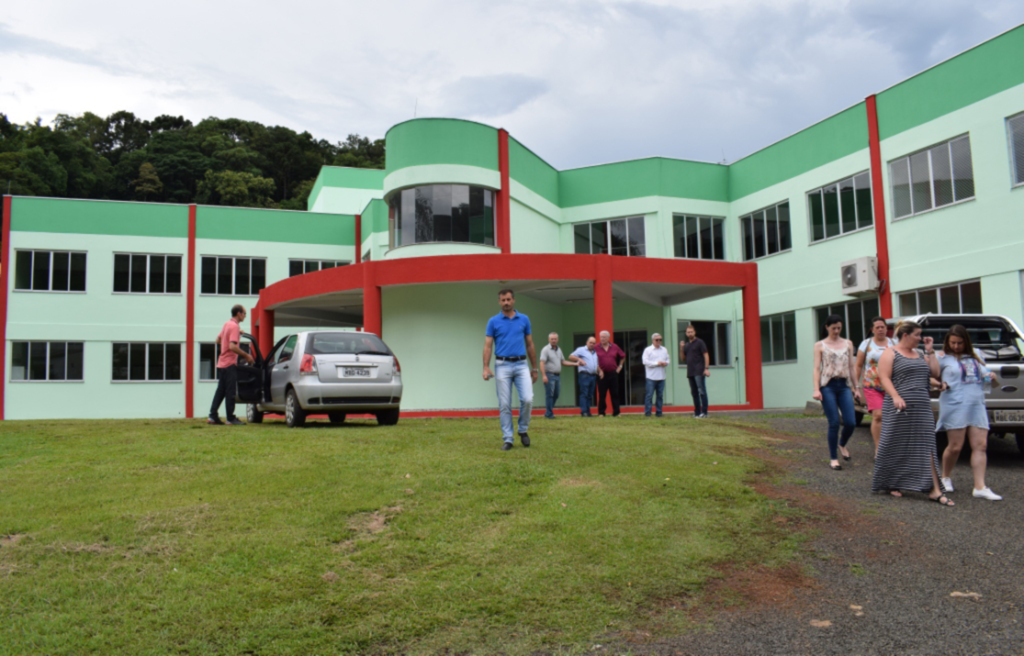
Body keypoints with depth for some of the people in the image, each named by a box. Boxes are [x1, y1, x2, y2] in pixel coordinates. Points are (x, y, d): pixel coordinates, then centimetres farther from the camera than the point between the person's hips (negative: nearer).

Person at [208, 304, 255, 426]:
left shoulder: (227, 324, 13)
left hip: (221, 364, 9)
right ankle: (231, 418, 0)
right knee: (231, 392, -4)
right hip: (230, 364, -9)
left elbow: (218, 340, 23)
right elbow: (232, 346, -24)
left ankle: (212, 416, 11)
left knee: (220, 391, 11)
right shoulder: (234, 326, -15)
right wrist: (246, 355, -17)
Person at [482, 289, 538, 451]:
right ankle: (507, 439, 9)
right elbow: (488, 346, -1)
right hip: (502, 366, -1)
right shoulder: (493, 321, 3)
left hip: (521, 365, 1)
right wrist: (486, 368, -13)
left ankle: (523, 430, 12)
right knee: (504, 405, 0)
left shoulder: (524, 319, 8)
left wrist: (534, 368, 12)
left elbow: (530, 345, 13)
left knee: (527, 399, -12)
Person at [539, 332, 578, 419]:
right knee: (549, 395, -5)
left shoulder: (559, 349, 16)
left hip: (558, 375, 7)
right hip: (550, 375, -7)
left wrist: (576, 364, 15)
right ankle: (549, 414, 1)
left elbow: (563, 361, 22)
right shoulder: (546, 349, -7)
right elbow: (542, 363, -14)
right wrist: (544, 375, -23)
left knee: (556, 395, 8)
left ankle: (548, 412, 19)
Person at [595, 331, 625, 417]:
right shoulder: (597, 348, -3)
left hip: (613, 373, 2)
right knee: (602, 394, 0)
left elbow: (623, 356, 20)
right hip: (602, 374, -2)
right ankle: (601, 412, 7)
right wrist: (599, 371, -8)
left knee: (615, 394, 3)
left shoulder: (614, 347, 6)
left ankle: (616, 412, 8)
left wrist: (620, 366, 14)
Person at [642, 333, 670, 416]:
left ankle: (658, 412, 14)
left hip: (661, 377, 5)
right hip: (651, 377, -5)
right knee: (649, 395, -6)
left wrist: (665, 363, -5)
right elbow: (645, 361, -11)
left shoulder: (664, 350, 15)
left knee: (660, 395, 7)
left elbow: (667, 360, 18)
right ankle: (647, 412, -2)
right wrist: (657, 363, -12)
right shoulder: (648, 350, -2)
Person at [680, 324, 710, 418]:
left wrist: (706, 368, -16)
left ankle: (704, 412, -11)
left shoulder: (699, 342, 0)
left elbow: (706, 355, -6)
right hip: (690, 372, 7)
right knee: (694, 392, 8)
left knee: (702, 391, -9)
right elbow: (682, 358, 18)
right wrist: (681, 348, 2)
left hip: (699, 371, -7)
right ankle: (697, 412, 13)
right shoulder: (686, 345, 18)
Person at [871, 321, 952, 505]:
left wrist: (930, 352, 10)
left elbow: (935, 373, 14)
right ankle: (889, 484, 17)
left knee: (926, 447, -1)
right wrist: (895, 396, -24)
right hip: (899, 408, -6)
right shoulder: (890, 354, -1)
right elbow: (884, 377, -11)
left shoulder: (920, 355, 20)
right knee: (895, 447, 2)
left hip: (922, 409, 6)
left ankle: (935, 490, -3)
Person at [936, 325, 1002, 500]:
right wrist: (939, 384, -22)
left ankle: (980, 487, -1)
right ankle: (946, 477, 21)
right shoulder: (943, 357, 2)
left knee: (980, 446, -2)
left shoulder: (976, 355, 17)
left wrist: (991, 377, 6)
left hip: (977, 405, 5)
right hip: (954, 405, -5)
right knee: (955, 446, -3)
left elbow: (985, 374, 28)